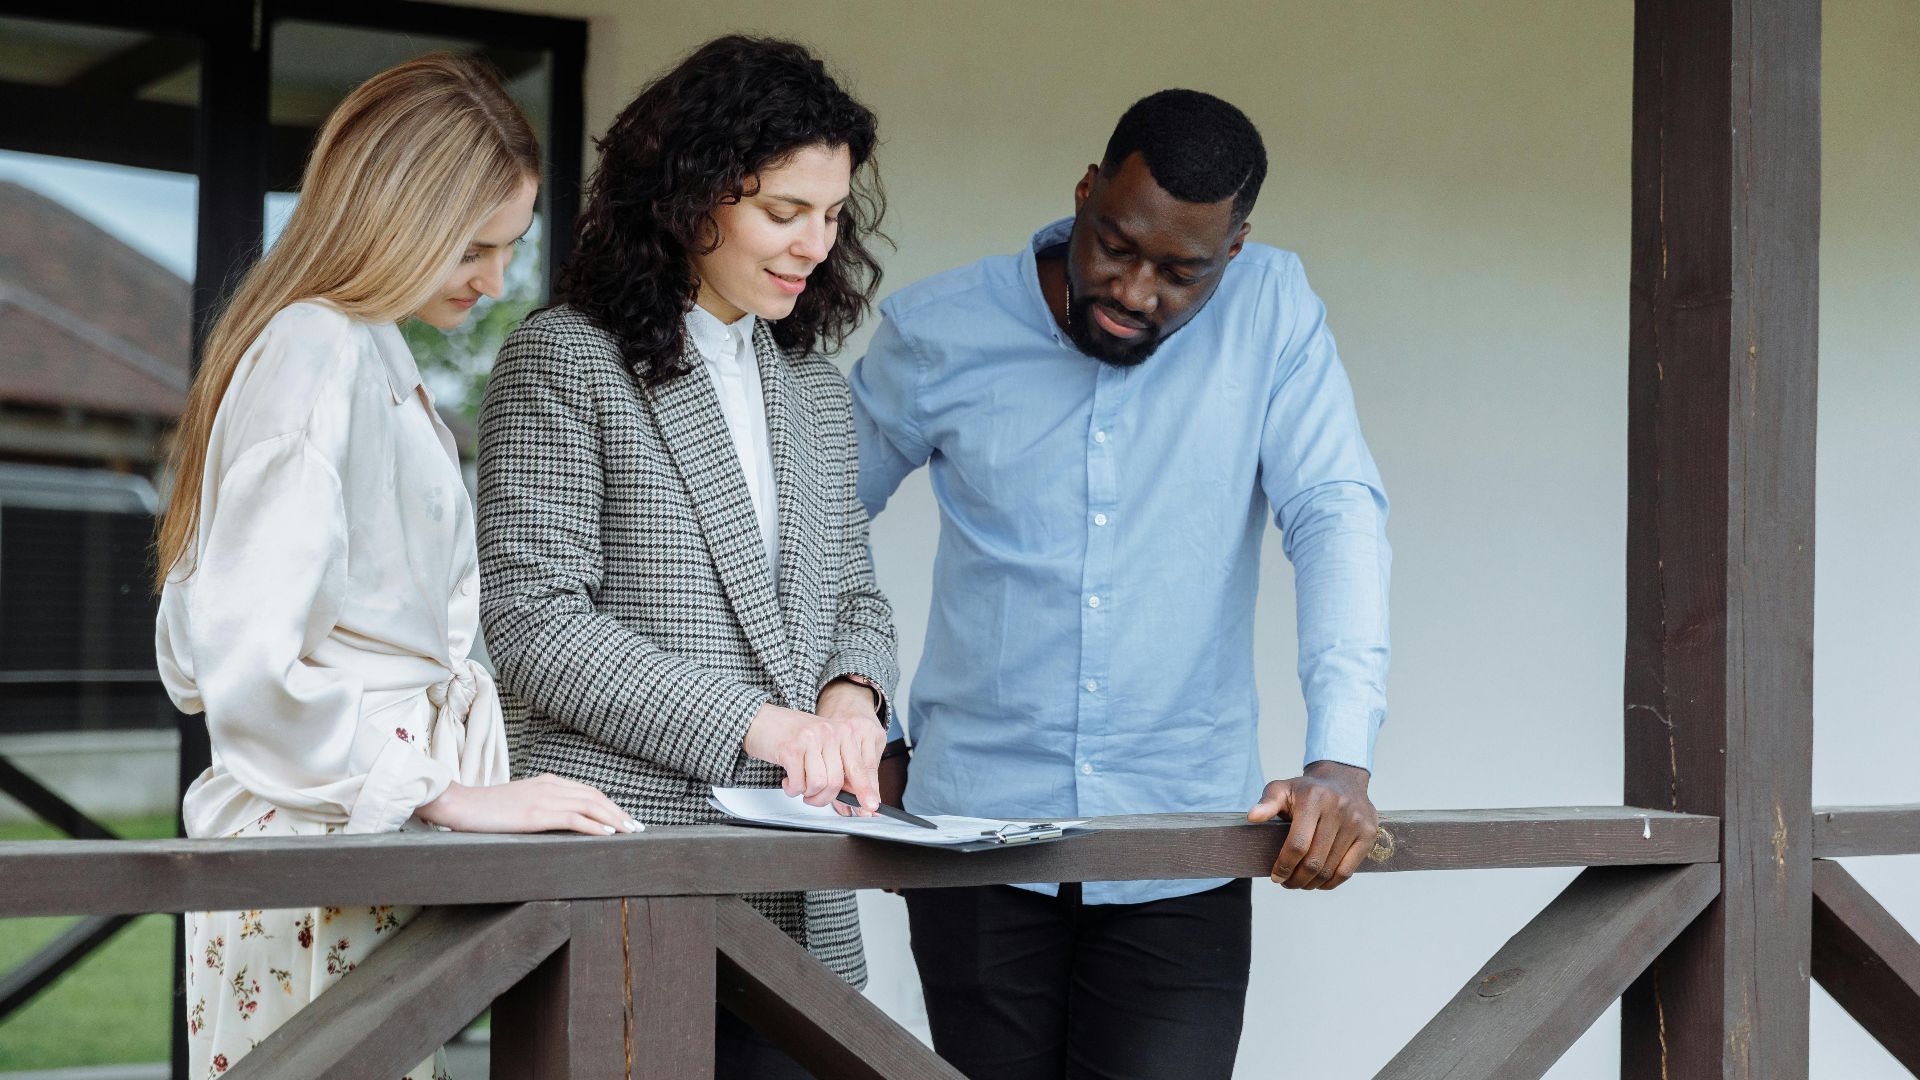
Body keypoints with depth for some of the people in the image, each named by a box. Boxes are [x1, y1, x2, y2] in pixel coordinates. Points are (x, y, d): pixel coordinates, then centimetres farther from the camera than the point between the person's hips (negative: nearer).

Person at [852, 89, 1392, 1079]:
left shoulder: (1270, 310, -1)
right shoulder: (939, 330, -1)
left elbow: (1337, 517, -9)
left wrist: (1340, 759, -22)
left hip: (1182, 857, 0)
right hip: (975, 836, 1)